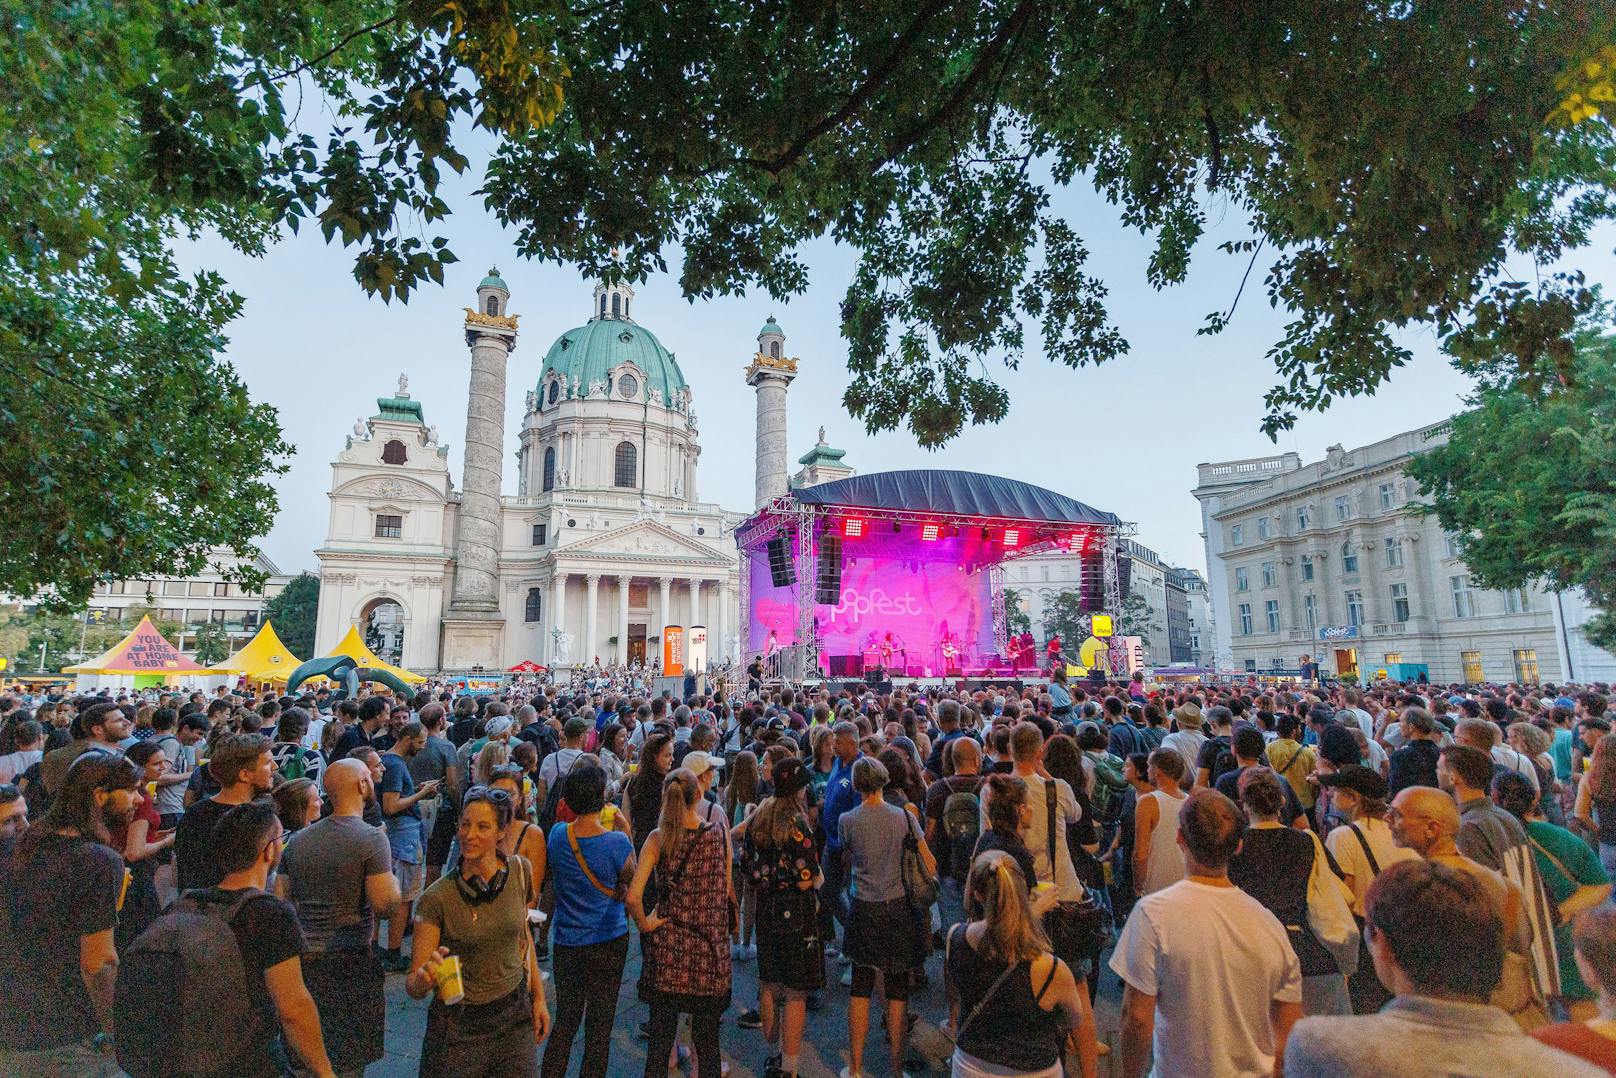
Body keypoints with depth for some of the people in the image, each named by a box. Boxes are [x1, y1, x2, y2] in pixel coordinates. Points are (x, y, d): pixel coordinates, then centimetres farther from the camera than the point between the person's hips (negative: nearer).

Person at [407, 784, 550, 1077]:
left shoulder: (520, 870, -8)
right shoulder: (436, 899, -18)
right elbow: (413, 986, -14)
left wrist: (538, 996, 9)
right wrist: (423, 979, -36)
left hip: (515, 1014, 3)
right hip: (458, 1025, -3)